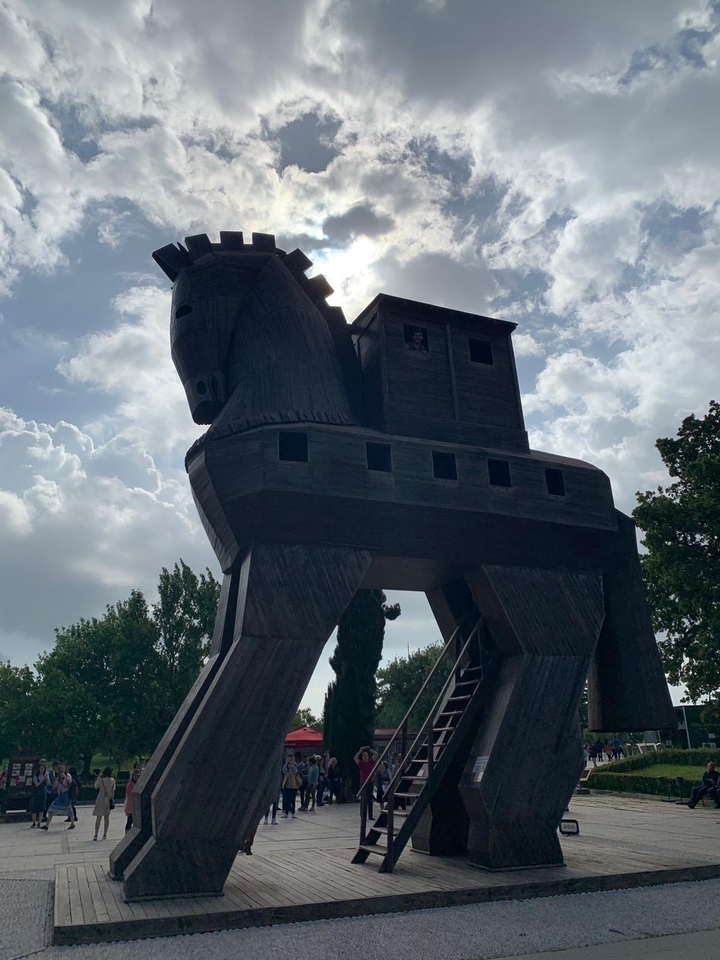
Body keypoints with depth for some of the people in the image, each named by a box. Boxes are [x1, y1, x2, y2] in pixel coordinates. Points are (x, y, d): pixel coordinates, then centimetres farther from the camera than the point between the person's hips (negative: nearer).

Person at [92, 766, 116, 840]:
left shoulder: (101, 780, -14)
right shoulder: (112, 780, -4)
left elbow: (96, 786, 3)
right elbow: (113, 791, 2)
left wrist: (99, 776, 3)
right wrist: (112, 799, 12)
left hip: (101, 799, -3)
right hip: (109, 800, 3)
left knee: (98, 818, 3)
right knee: (107, 817, 11)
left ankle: (96, 835, 3)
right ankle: (105, 835, 14)